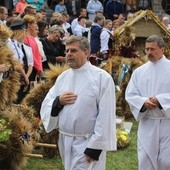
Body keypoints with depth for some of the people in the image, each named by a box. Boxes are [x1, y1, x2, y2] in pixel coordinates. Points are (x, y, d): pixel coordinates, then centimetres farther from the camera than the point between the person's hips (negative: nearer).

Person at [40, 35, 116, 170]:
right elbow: (46, 106, 11)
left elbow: (106, 116, -15)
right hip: (65, 141, 6)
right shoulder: (63, 77, 7)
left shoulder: (102, 77, -12)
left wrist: (95, 147, -18)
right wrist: (58, 101, -11)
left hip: (88, 143, -6)